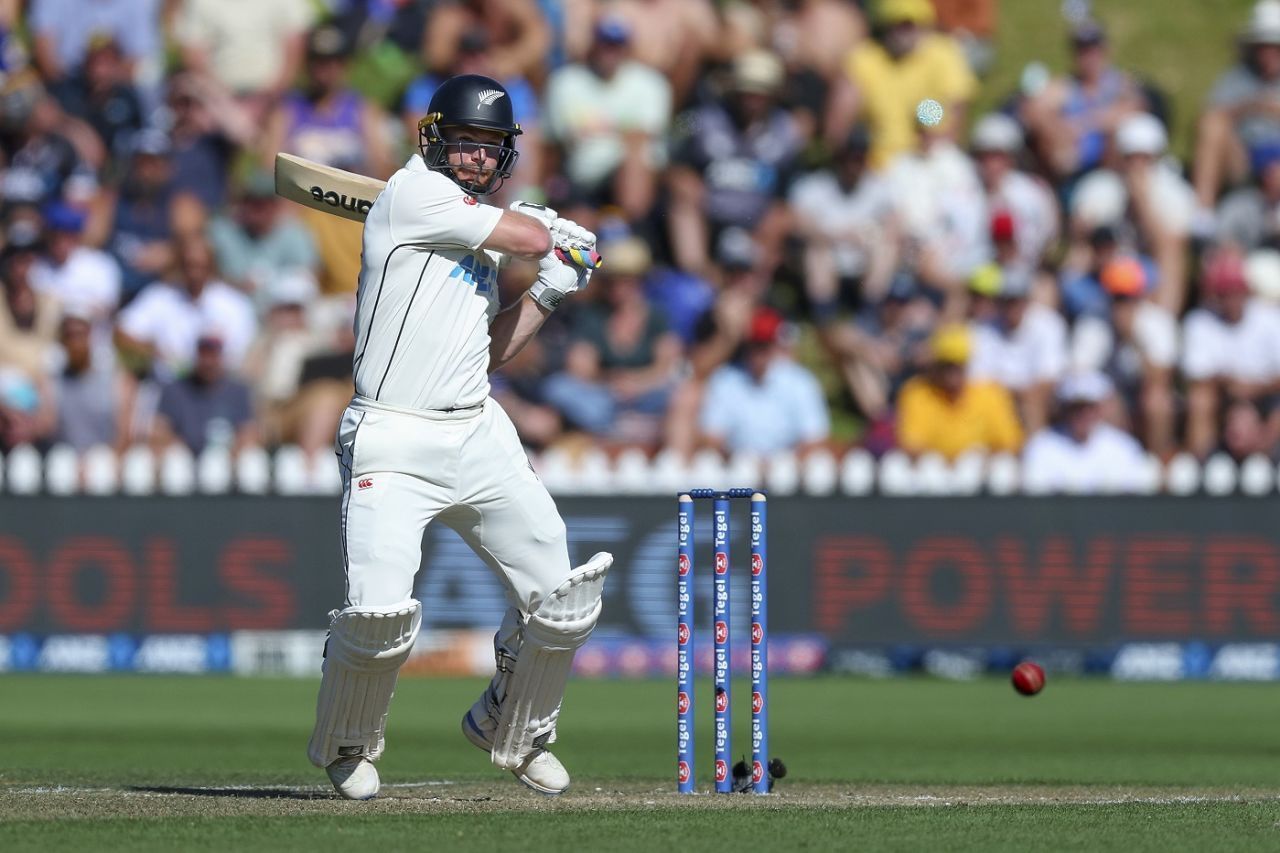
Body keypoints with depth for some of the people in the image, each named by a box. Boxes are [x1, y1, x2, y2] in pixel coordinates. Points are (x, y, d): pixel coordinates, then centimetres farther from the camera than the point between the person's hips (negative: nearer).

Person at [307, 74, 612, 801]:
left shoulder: (483, 235, 16)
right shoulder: (415, 195, -9)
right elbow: (530, 238, -12)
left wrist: (550, 293, 13)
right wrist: (546, 232, 10)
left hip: (480, 435, 8)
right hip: (393, 442, -8)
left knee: (561, 596, 4)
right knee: (381, 609, -20)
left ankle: (514, 732, 30)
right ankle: (346, 745, 9)